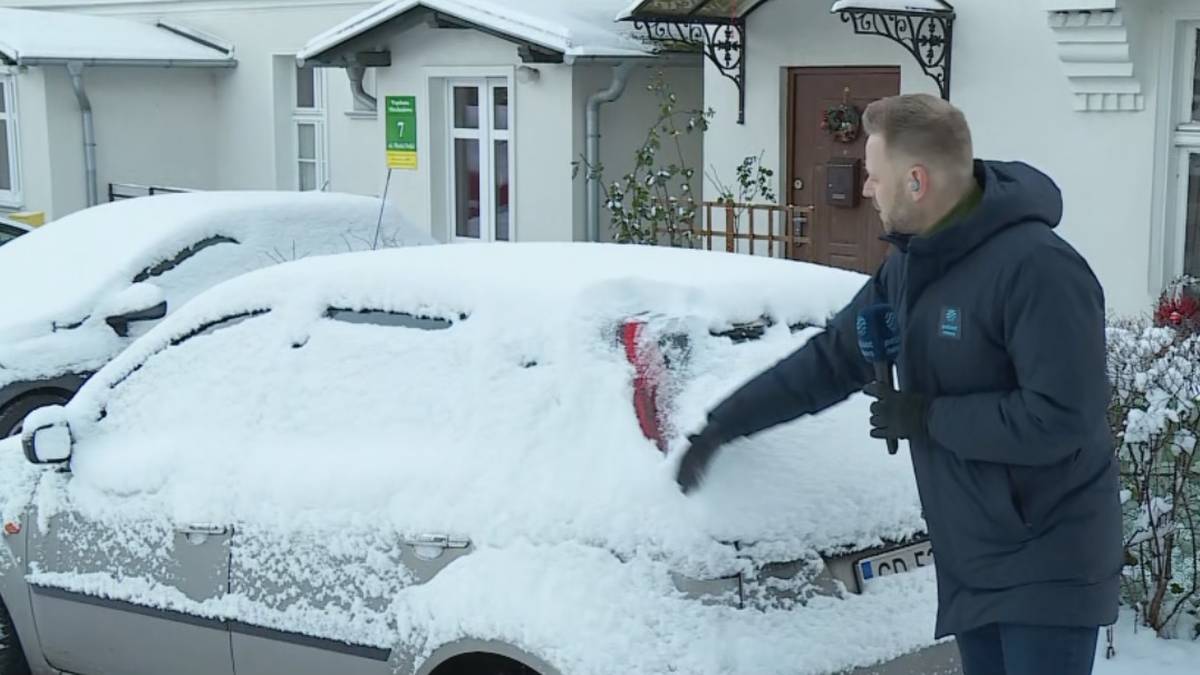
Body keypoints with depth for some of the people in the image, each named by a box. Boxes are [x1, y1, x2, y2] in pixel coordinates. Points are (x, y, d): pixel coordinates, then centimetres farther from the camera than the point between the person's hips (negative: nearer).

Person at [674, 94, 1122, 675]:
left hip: (1048, 564, -8)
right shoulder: (910, 265, 6)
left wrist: (929, 418, -18)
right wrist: (720, 426, 15)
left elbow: (1062, 419, -26)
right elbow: (832, 358, 15)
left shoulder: (1037, 268, -22)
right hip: (970, 559, 8)